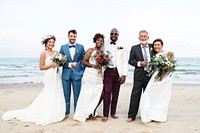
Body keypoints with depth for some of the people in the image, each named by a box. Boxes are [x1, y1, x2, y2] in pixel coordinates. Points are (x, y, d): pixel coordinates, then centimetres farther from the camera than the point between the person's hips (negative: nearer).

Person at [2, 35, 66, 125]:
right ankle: (47, 114, 9)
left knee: (57, 95, 7)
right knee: (50, 95, -3)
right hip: (49, 76, -6)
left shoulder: (56, 52, 11)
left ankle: (55, 113, 18)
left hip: (57, 76, 6)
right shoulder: (43, 54, -5)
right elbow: (41, 67, -7)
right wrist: (52, 65, -15)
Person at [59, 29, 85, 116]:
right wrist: (70, 64, -11)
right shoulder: (63, 47, 7)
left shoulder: (81, 47, 5)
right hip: (66, 74, 1)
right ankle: (66, 112, 19)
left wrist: (82, 72, -2)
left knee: (77, 95, 4)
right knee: (66, 95, 7)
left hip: (77, 74, -1)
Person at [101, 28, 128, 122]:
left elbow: (125, 61, 4)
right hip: (108, 71, -1)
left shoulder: (122, 46, 6)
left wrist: (124, 75, -4)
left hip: (118, 72, 1)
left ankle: (113, 112, 21)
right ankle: (105, 115, 0)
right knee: (107, 93, -6)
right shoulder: (105, 45, 5)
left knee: (115, 93, 8)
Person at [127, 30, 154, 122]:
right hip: (139, 75, -2)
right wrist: (139, 63, -12)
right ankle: (131, 115, 5)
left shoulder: (152, 47, 8)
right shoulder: (134, 48, 4)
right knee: (135, 95, -2)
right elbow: (130, 61, 2)